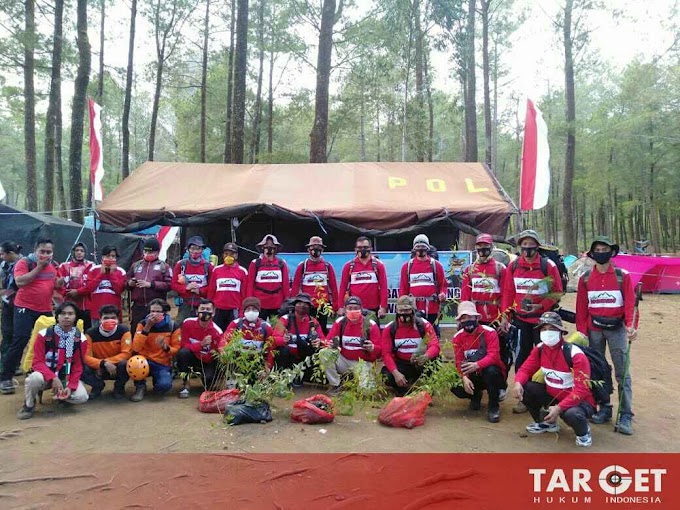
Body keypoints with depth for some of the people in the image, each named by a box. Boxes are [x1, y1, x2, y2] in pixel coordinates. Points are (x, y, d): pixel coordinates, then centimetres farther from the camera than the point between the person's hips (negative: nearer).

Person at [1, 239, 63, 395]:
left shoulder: (53, 265, 10)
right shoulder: (24, 262, -8)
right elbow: (19, 281, -24)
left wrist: (59, 283, -2)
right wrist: (39, 267, -22)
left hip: (46, 310, 6)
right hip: (25, 308, -6)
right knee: (19, 341, -9)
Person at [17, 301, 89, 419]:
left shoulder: (80, 339, -8)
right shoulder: (44, 335, -12)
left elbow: (78, 366, -5)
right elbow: (37, 362, -14)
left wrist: (70, 386, -20)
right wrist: (53, 378, -29)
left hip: (67, 377, 1)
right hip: (46, 374, -1)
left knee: (81, 397, -24)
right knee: (35, 378, -37)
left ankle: (62, 396, 13)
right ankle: (29, 405, -4)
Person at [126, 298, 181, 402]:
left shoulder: (173, 326, -6)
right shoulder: (143, 324, -4)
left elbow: (176, 349, -1)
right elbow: (136, 348, -15)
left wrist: (166, 348, -23)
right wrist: (147, 327, -23)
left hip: (163, 364, -1)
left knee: (164, 385, -31)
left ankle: (157, 379, 9)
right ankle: (140, 387, -5)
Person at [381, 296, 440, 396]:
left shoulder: (424, 325, -9)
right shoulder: (389, 328, -6)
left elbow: (435, 346, -20)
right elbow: (386, 353, -11)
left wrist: (425, 356, -44)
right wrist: (396, 373, -26)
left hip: (419, 364, 0)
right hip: (400, 364, 1)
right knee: (387, 376, -30)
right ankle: (404, 387, 5)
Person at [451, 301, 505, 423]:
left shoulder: (489, 332, -16)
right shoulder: (458, 337, -4)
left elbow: (493, 356, -28)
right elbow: (459, 361, -8)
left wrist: (477, 365, -47)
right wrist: (464, 378, -27)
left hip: (490, 373, -3)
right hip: (473, 376, 3)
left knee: (491, 370, -38)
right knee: (456, 387, -25)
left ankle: (494, 407, -14)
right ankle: (476, 395, 14)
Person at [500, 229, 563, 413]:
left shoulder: (548, 266, -7)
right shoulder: (513, 266, 2)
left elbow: (557, 292, -5)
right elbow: (508, 292, 5)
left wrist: (541, 306, -19)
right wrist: (505, 316, 0)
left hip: (542, 319, -2)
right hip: (521, 319, 3)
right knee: (523, 356, 7)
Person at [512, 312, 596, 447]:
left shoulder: (575, 354, -24)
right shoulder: (539, 349, -6)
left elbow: (581, 390, -27)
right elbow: (525, 369, 1)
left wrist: (559, 408, -37)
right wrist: (518, 382, -24)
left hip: (579, 400, -6)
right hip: (552, 395, 6)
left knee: (571, 414, -39)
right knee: (524, 388, -13)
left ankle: (583, 432, 2)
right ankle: (546, 422, 14)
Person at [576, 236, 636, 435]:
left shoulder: (623, 276, -1)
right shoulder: (585, 278, 4)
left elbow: (629, 303, -6)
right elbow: (581, 308, 5)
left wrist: (630, 325, -21)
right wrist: (581, 332, 0)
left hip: (617, 329, -2)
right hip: (594, 329, 3)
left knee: (622, 373, -3)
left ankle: (626, 416, 2)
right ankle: (604, 410, 21)